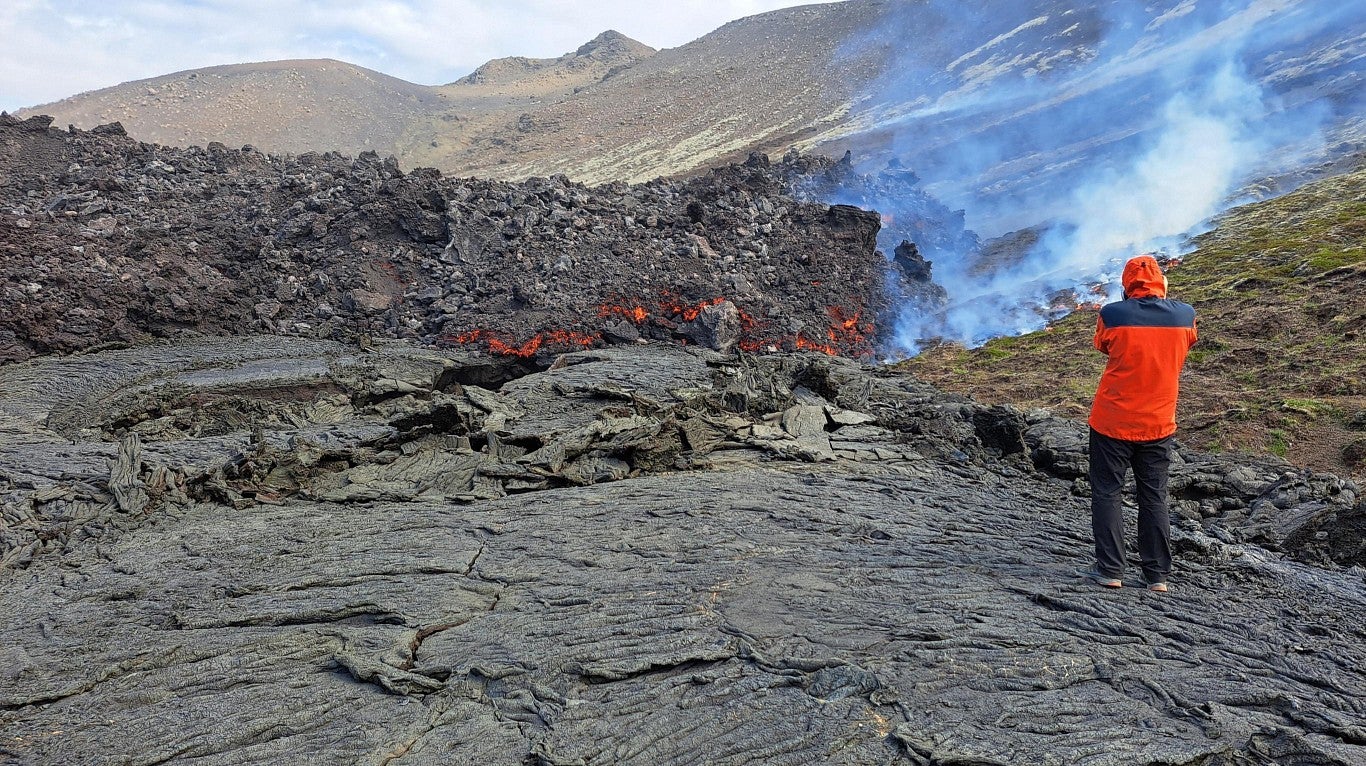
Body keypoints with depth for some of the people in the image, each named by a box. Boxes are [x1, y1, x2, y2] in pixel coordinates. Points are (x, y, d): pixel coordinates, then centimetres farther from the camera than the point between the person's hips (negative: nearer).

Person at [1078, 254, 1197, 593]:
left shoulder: (1112, 314, -13)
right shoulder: (1185, 315, -5)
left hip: (1112, 422, -3)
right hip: (1158, 425, 3)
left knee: (1106, 494, 8)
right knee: (1155, 499, 13)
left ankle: (1110, 570, 7)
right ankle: (1158, 574, 17)